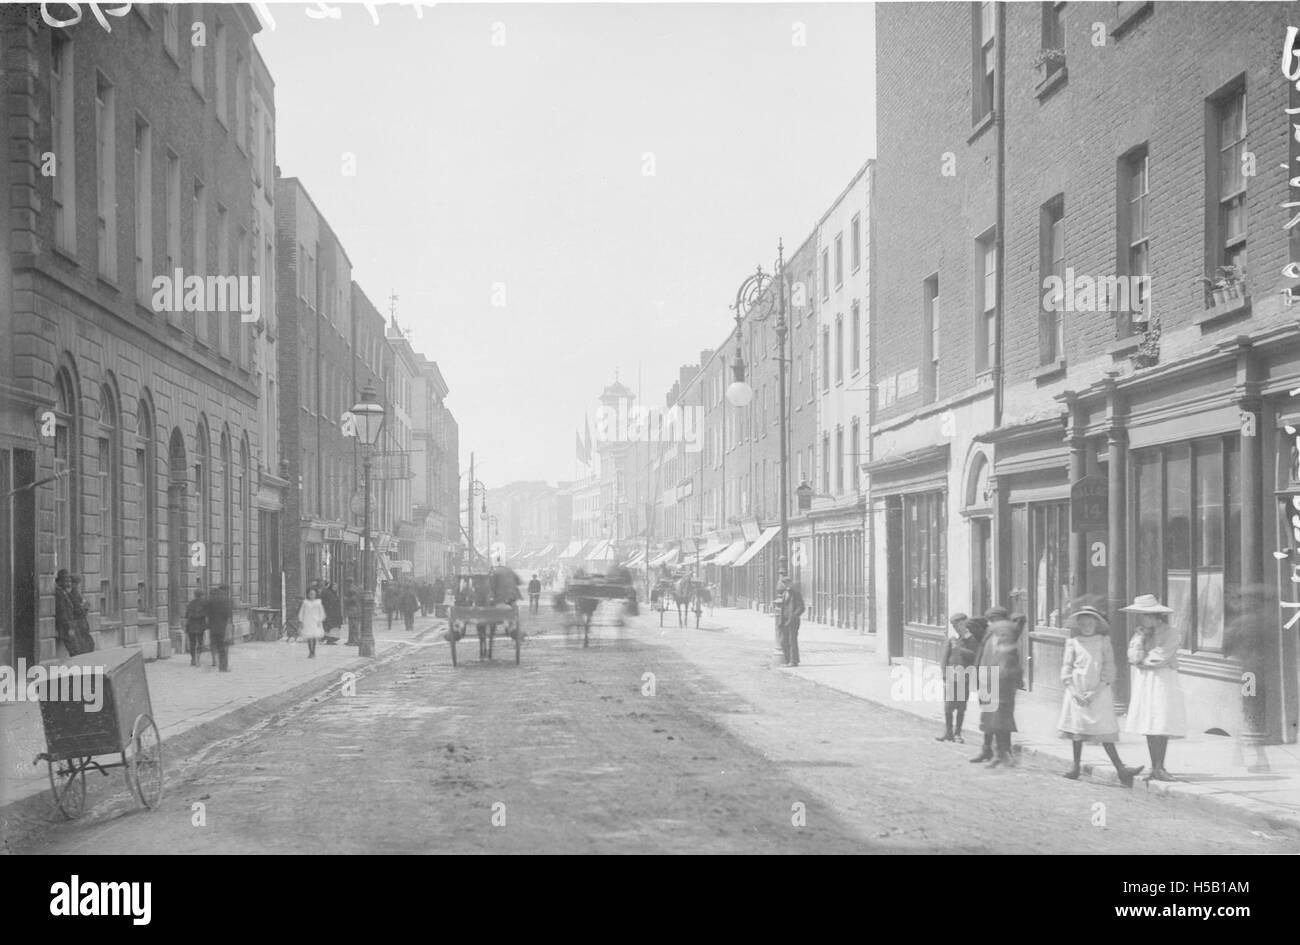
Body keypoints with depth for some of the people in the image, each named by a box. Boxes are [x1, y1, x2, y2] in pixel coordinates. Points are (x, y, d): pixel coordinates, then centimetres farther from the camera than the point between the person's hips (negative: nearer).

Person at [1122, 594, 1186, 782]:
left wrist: (1142, 661, 0)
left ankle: (1159, 768, -8)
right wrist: (1142, 636, -5)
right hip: (1143, 682, 4)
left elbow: (1160, 657, -13)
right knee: (1150, 727, 2)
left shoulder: (1172, 632, -3)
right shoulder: (1139, 633, 13)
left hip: (1163, 681, -4)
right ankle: (1156, 768, 5)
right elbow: (1134, 657, 0)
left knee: (1162, 726, -9)